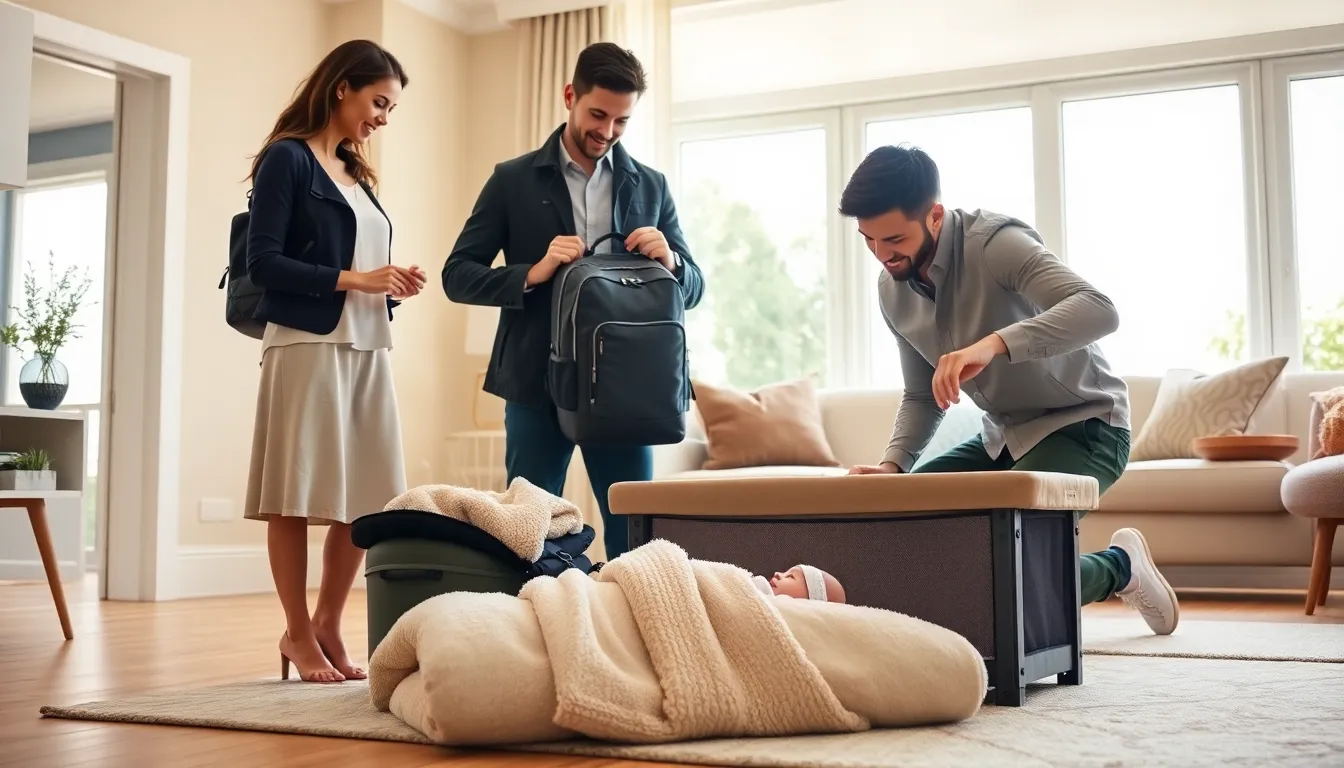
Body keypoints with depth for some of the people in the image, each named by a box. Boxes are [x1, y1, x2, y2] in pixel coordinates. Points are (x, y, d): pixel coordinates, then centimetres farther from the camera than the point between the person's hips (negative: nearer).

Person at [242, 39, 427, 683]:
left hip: (367, 350, 7)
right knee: (297, 498, -2)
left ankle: (328, 627, 15)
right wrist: (353, 280, -13)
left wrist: (392, 287, 2)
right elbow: (263, 263, -9)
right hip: (306, 345, -7)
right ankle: (299, 635, 8)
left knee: (365, 498, 3)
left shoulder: (356, 175, 21)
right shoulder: (287, 158, -1)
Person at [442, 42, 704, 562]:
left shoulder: (650, 186, 10)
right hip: (537, 386, -1)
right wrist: (532, 273, -17)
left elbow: (693, 288, 12)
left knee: (636, 538, 3)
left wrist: (669, 261, -11)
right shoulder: (514, 180, 4)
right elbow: (457, 276, 1)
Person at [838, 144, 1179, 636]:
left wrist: (996, 342, -53)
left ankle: (1120, 566, 5)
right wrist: (892, 464, -9)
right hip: (1004, 435, 8)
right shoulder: (892, 289, -1)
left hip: (1084, 426, -7)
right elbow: (922, 395, 9)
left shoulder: (995, 243, -24)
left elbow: (1100, 310, -39)